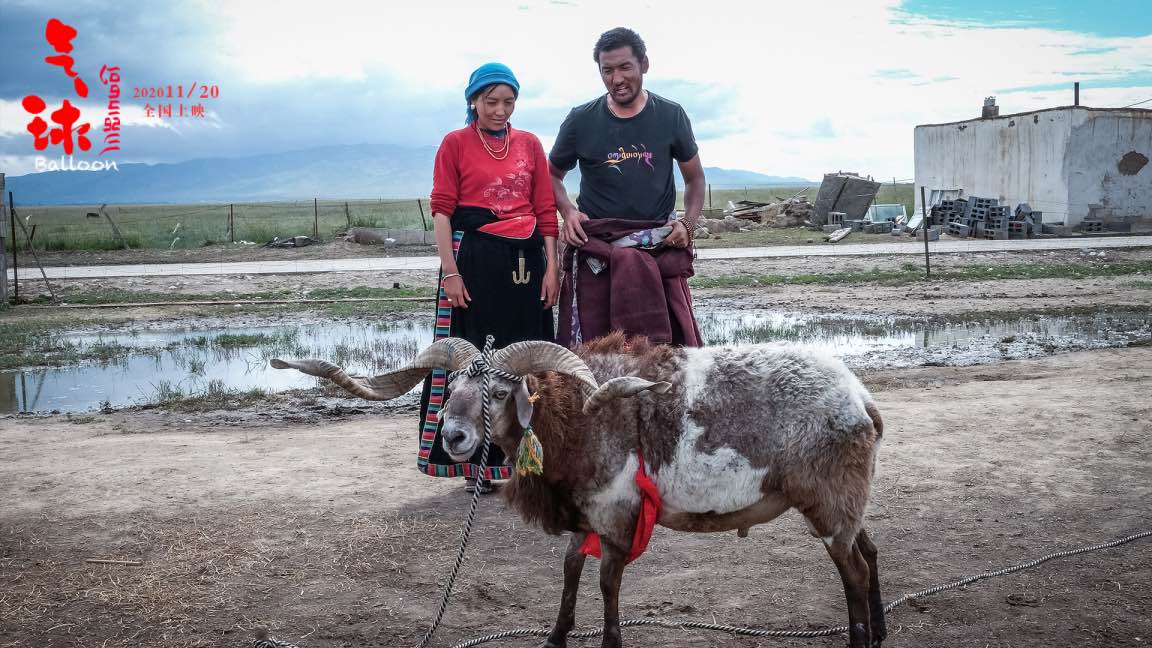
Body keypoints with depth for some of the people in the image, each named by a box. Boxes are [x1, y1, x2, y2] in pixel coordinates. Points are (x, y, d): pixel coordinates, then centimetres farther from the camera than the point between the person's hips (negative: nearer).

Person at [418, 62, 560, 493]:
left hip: (525, 259, 3)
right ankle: (475, 461, 8)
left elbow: (545, 210, 10)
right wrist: (450, 272, -11)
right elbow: (442, 211, -3)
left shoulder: (530, 145, 10)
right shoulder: (455, 144, 1)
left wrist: (551, 267, 3)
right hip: (475, 258, -3)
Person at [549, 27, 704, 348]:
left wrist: (688, 223, -2)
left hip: (661, 247, 1)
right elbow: (553, 175, 16)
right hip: (596, 248, 0)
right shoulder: (581, 120, 3)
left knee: (671, 344, -5)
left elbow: (694, 179, 14)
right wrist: (568, 211, -3)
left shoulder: (670, 116, 4)